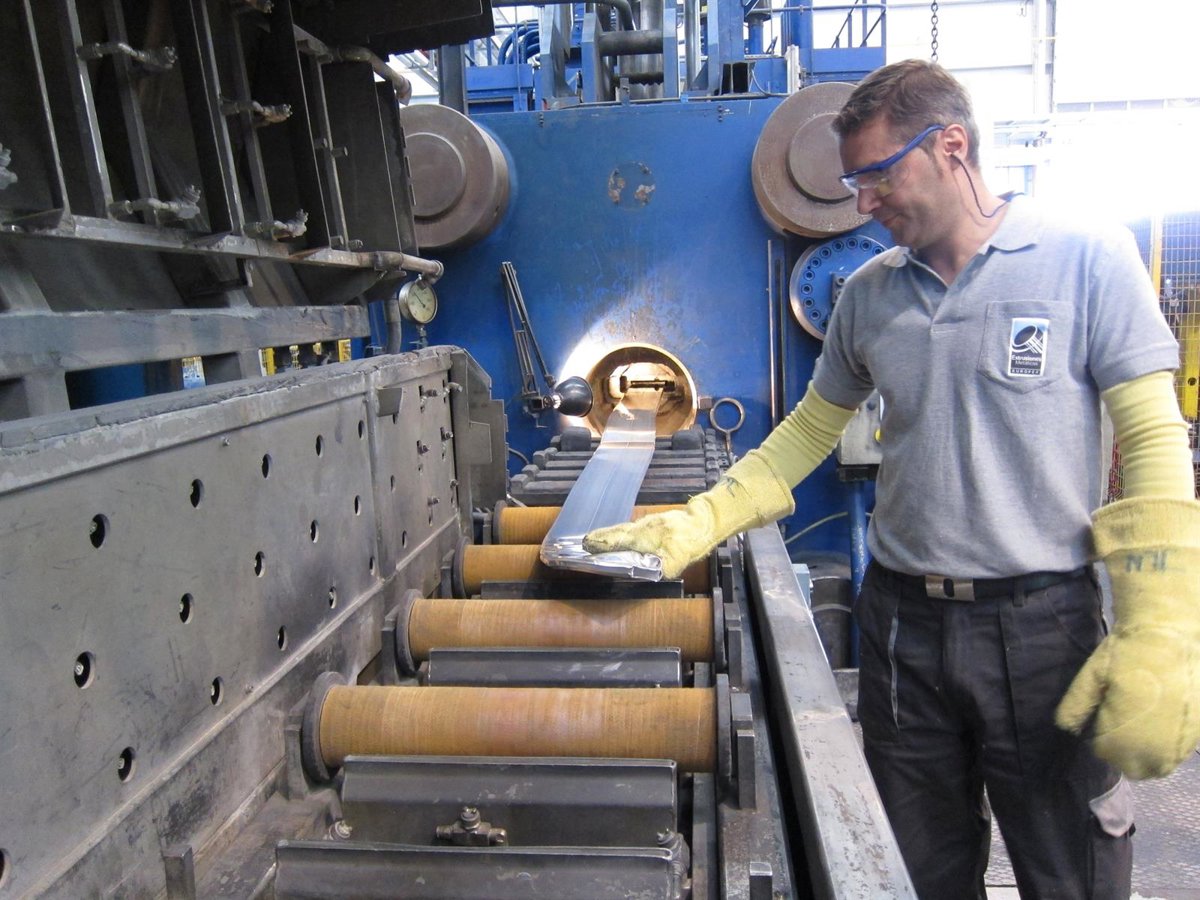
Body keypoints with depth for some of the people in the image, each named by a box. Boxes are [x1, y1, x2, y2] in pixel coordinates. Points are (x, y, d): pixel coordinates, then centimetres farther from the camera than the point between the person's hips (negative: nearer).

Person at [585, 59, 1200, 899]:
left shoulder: (1087, 257, -6)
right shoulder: (869, 292, 6)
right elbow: (810, 431, 13)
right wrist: (695, 527, 3)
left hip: (1042, 621, -3)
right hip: (902, 619, 4)